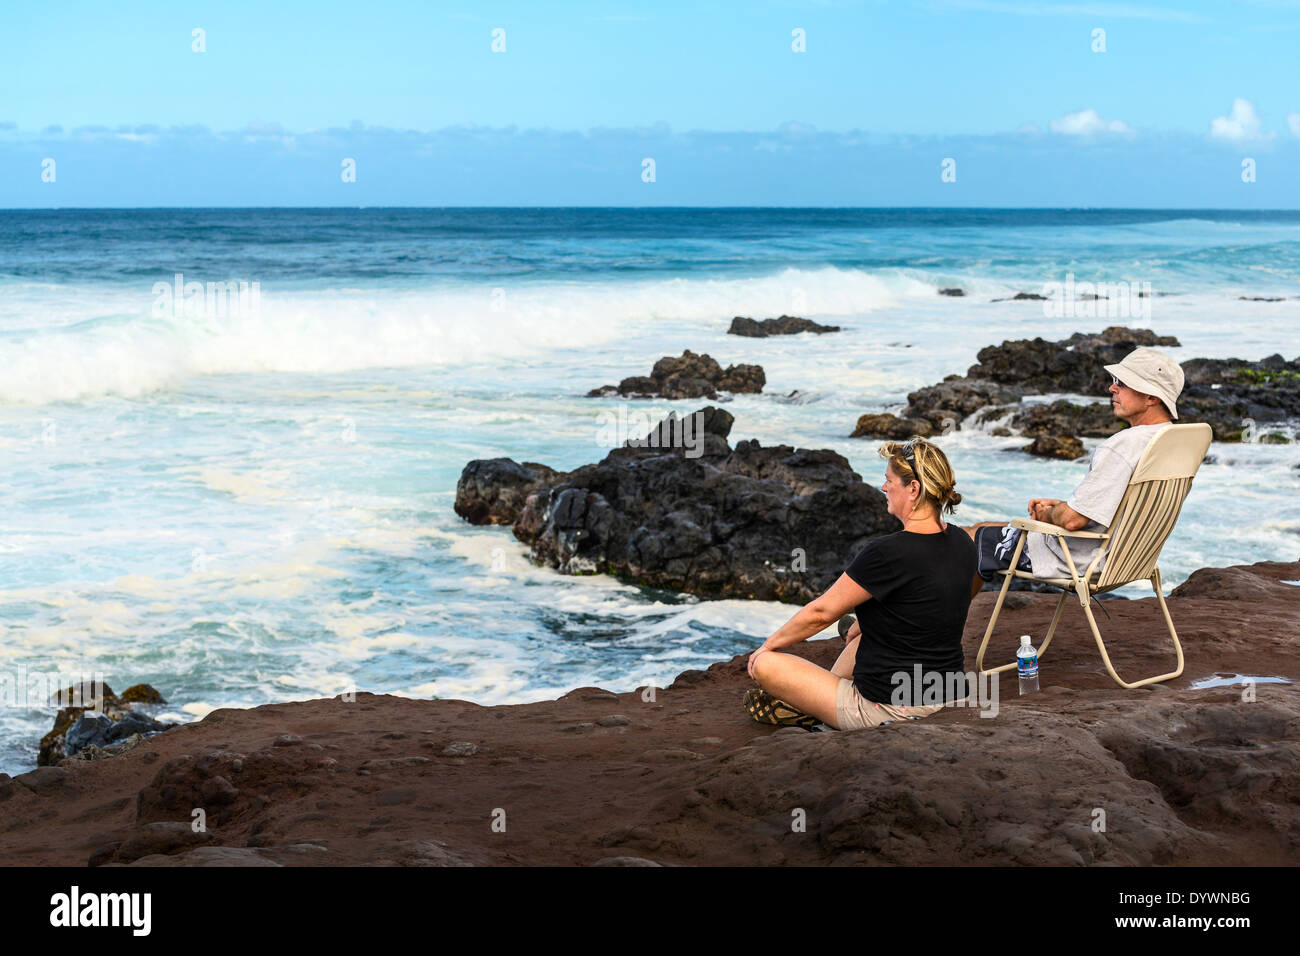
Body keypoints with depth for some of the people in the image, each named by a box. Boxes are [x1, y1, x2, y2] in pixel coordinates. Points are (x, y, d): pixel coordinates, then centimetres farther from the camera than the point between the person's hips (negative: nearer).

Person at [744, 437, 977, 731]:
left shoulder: (887, 553, -23)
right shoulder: (961, 543, 1)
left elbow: (821, 612, -11)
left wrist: (768, 645, 4)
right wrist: (862, 626, 30)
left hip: (892, 712, -8)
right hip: (949, 696, 8)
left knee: (765, 665, 1)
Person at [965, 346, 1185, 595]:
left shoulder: (1122, 445, -30)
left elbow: (1072, 520, -28)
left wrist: (1048, 515, -6)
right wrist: (1061, 505, 9)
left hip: (1079, 559, -10)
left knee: (969, 539, 9)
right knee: (982, 528, 24)